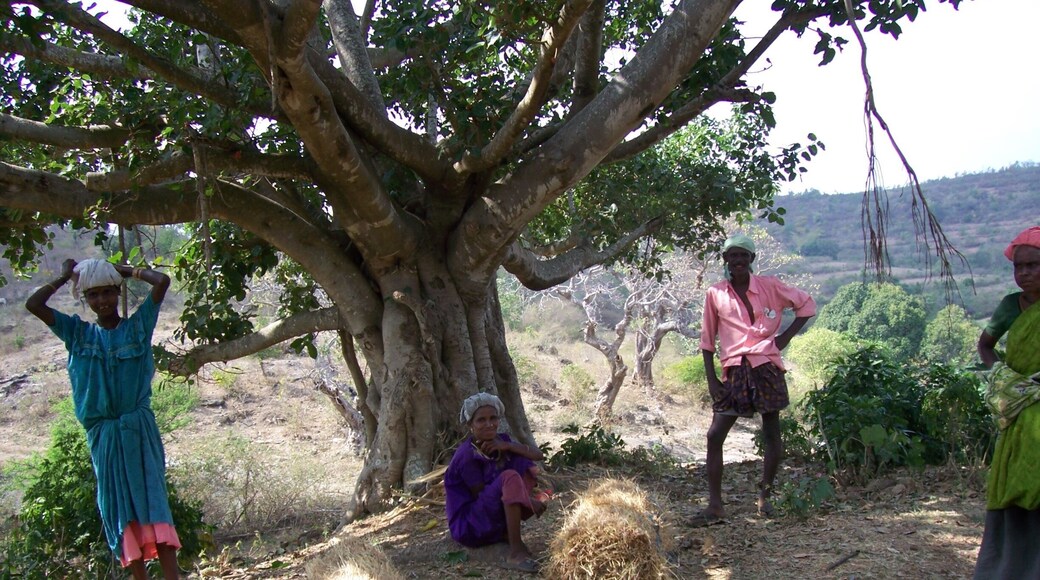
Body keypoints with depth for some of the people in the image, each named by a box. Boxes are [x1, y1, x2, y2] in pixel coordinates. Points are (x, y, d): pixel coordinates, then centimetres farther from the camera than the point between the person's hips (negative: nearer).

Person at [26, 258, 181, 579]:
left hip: (140, 430, -3)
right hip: (102, 434, 3)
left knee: (154, 503, -9)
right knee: (118, 511, 5)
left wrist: (128, 270, 4)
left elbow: (162, 281, -9)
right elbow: (33, 304, -2)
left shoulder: (138, 325, 2)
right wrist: (65, 277, 7)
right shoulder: (77, 332, 8)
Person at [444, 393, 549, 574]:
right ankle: (515, 552, -31)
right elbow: (481, 495, -17)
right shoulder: (468, 456, -21)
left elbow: (538, 454, -3)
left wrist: (507, 446, -19)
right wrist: (527, 501, -17)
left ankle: (506, 531, -5)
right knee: (509, 477, -29)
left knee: (524, 464, 2)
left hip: (495, 516, 8)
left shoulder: (499, 441, 1)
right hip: (470, 524, -8)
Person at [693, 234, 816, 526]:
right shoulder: (715, 294, 5)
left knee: (772, 434, 5)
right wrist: (711, 379, 2)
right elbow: (707, 339, 9)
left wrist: (786, 336, 2)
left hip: (767, 368, -1)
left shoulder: (770, 286, 2)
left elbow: (806, 304, 13)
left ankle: (765, 495, 25)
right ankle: (715, 505, -1)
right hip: (734, 372, 1)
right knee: (715, 435, -7)